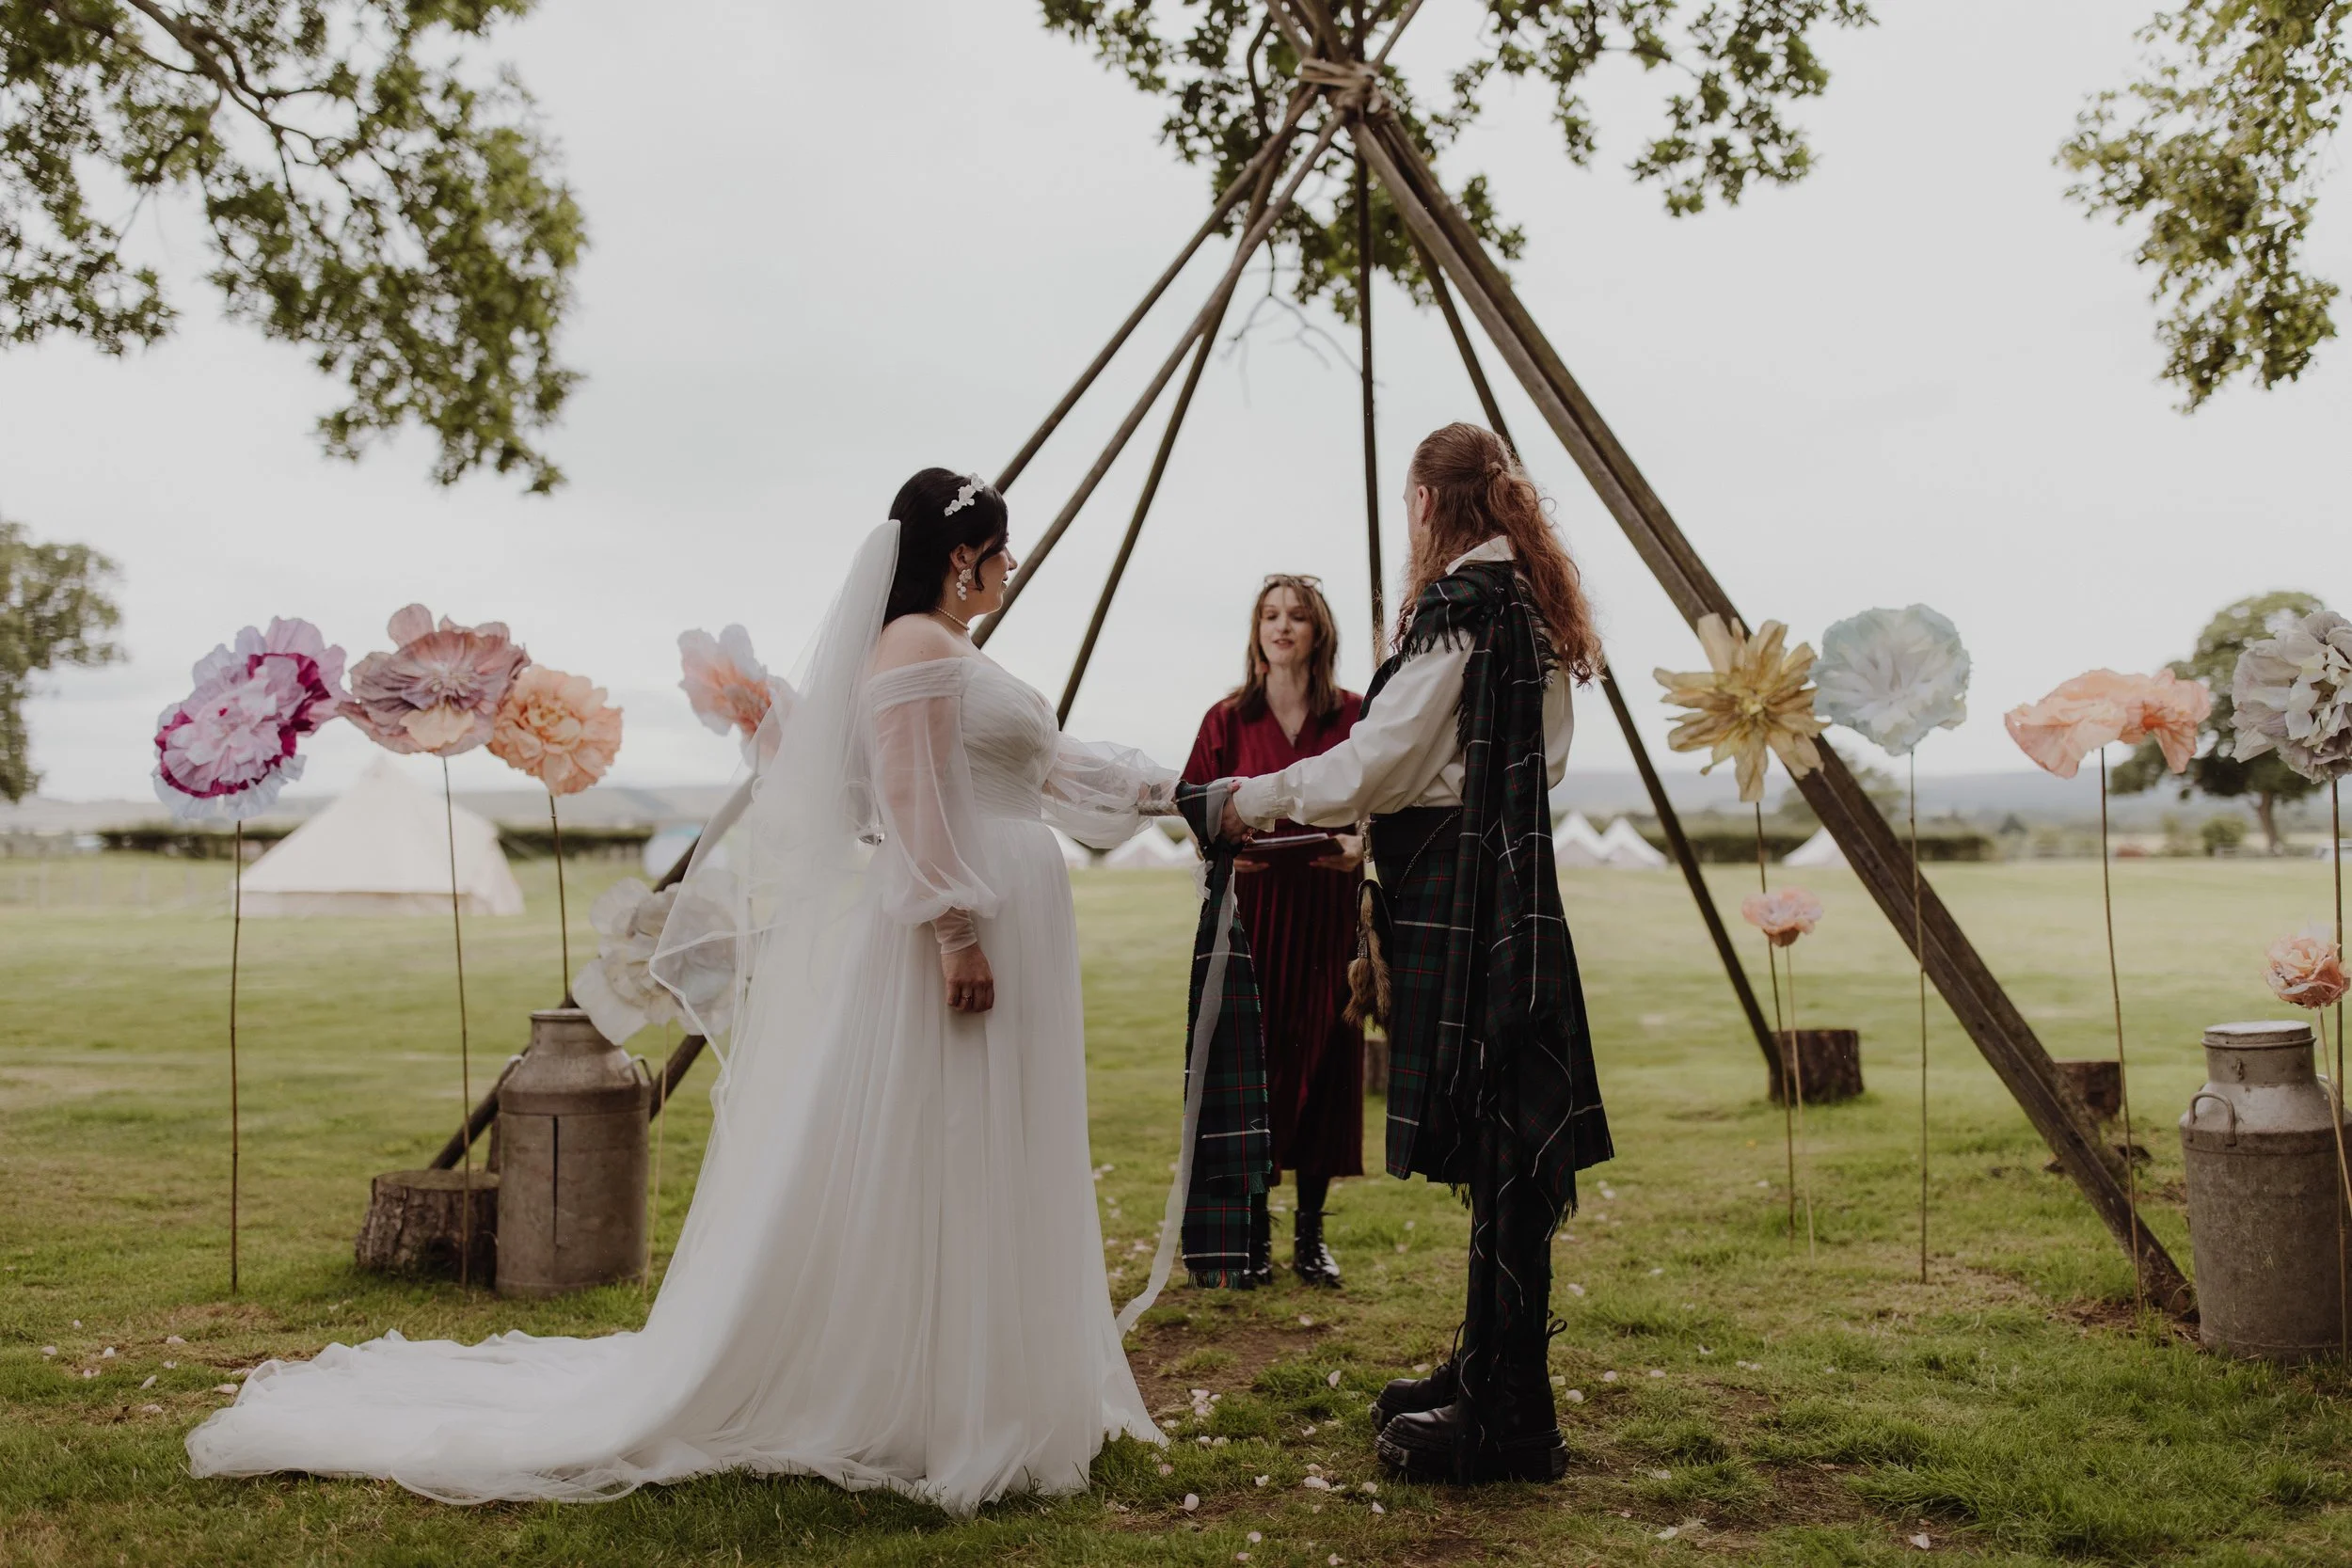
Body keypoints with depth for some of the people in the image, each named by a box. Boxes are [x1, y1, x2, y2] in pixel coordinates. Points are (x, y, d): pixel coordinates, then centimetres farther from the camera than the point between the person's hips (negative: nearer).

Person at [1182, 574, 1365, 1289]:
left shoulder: (1352, 715, 2)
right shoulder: (1228, 717, 3)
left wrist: (1358, 844, -16)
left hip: (1328, 908, 0)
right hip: (1251, 903, 0)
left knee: (1323, 1059, 3)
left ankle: (1310, 1232, 15)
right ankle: (1253, 1230, 13)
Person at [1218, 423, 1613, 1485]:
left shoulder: (1460, 603, -13)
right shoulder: (1531, 601, 15)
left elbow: (1379, 761, -14)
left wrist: (1260, 798, -1)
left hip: (1459, 898, -10)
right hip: (1515, 888, 10)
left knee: (1493, 1150, -4)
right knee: (1501, 1149, 15)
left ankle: (1501, 1420, 5)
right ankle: (1484, 1377, 27)